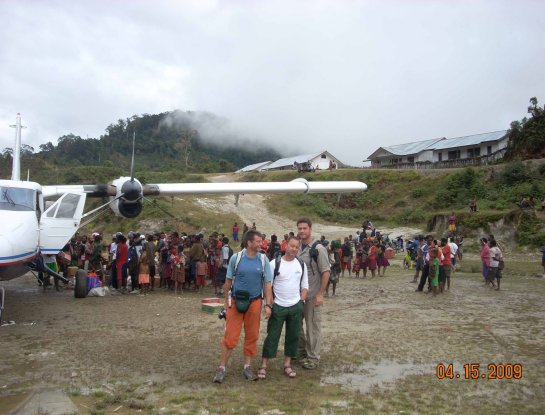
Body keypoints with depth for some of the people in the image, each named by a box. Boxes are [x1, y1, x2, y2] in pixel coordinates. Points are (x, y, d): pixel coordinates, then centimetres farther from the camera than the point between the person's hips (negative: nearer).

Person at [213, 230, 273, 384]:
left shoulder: (263, 260, -3)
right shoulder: (236, 258, -8)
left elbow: (267, 284, -1)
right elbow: (228, 280, 1)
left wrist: (268, 305, -7)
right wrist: (227, 300, 1)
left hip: (254, 302, 2)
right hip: (235, 301, -2)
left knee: (252, 336, 11)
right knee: (230, 337, 0)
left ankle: (247, 367, 26)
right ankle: (222, 368, 13)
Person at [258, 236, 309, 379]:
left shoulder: (301, 265, 4)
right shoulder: (274, 263, -9)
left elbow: (305, 286, 11)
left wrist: (302, 301, 0)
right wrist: (270, 303, -10)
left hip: (296, 307, 4)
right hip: (278, 307, -4)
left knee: (293, 336, 10)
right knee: (272, 336, 1)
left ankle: (287, 364, 24)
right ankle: (263, 366, 10)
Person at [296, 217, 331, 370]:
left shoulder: (318, 248, -12)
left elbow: (326, 272, -12)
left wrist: (320, 294, -15)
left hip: (312, 295, -6)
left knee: (313, 326, 4)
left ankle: (313, 357, 18)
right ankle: (301, 351, 35)